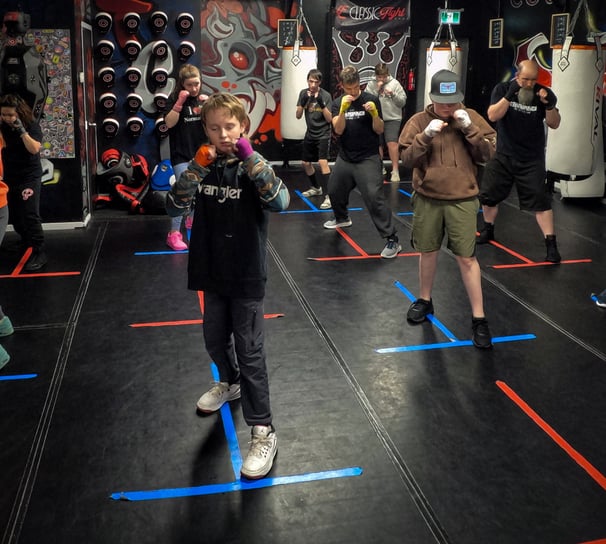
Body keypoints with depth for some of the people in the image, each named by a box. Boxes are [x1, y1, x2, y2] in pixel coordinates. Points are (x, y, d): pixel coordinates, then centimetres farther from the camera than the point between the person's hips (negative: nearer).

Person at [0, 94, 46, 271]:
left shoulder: (32, 126, -10)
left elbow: (34, 149, -22)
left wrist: (22, 131, -30)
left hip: (29, 178, -5)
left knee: (31, 215, -11)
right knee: (14, 216, 14)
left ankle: (39, 253, -7)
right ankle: (26, 242, 35)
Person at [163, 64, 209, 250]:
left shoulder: (203, 99, 4)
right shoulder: (175, 99, -7)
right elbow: (169, 123, -17)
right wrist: (179, 103, -26)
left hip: (201, 153, 5)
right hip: (181, 155, -5)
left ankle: (192, 219, 42)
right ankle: (174, 234, -13)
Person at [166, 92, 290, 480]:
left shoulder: (254, 165, -10)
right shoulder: (204, 166, 1)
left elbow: (280, 202, -27)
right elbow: (175, 207, -11)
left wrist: (250, 158, -30)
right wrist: (197, 168, -22)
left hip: (246, 273, -5)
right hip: (213, 271, 5)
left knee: (249, 350, -3)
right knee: (216, 339, 21)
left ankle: (263, 432, 4)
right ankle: (230, 383, 51)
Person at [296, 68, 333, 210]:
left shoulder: (326, 95, -14)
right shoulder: (303, 93, -2)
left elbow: (329, 119, -15)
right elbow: (298, 116, -3)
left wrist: (322, 104, -28)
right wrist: (303, 102, -19)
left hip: (323, 134, -6)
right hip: (310, 134, 6)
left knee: (322, 161, -23)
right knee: (306, 163, 16)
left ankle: (329, 196, -25)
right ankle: (316, 188, 39)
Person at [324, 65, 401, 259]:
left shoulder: (371, 100, -8)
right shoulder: (338, 103, 1)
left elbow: (379, 130, -9)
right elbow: (338, 130, -12)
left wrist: (374, 114, -27)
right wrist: (343, 109, -28)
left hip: (367, 159, -5)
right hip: (345, 157, 5)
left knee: (375, 198, -15)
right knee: (334, 191, 21)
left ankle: (392, 240, -13)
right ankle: (342, 218, 52)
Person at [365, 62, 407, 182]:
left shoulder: (395, 83, -1)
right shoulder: (371, 84, 2)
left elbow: (403, 102, -3)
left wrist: (393, 94, -19)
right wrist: (377, 90, -16)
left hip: (392, 119, -2)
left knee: (392, 143, -14)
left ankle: (395, 170, -11)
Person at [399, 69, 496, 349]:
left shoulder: (471, 118, -2)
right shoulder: (419, 121, -3)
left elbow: (487, 155, -5)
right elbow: (407, 160, -7)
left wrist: (469, 128, -18)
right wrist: (426, 135, -21)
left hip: (462, 200, -1)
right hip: (427, 199, 1)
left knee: (466, 258, -2)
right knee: (428, 251, 16)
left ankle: (479, 319, 6)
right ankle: (425, 301, 37)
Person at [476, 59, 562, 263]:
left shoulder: (542, 93, -5)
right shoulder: (502, 89, -4)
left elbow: (554, 124, -5)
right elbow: (493, 116, -16)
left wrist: (550, 105, -23)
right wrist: (509, 96, -27)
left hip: (532, 159, -2)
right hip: (503, 155, 2)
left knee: (540, 200, -10)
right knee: (488, 195, 11)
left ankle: (551, 244, -6)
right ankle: (487, 230, 35)